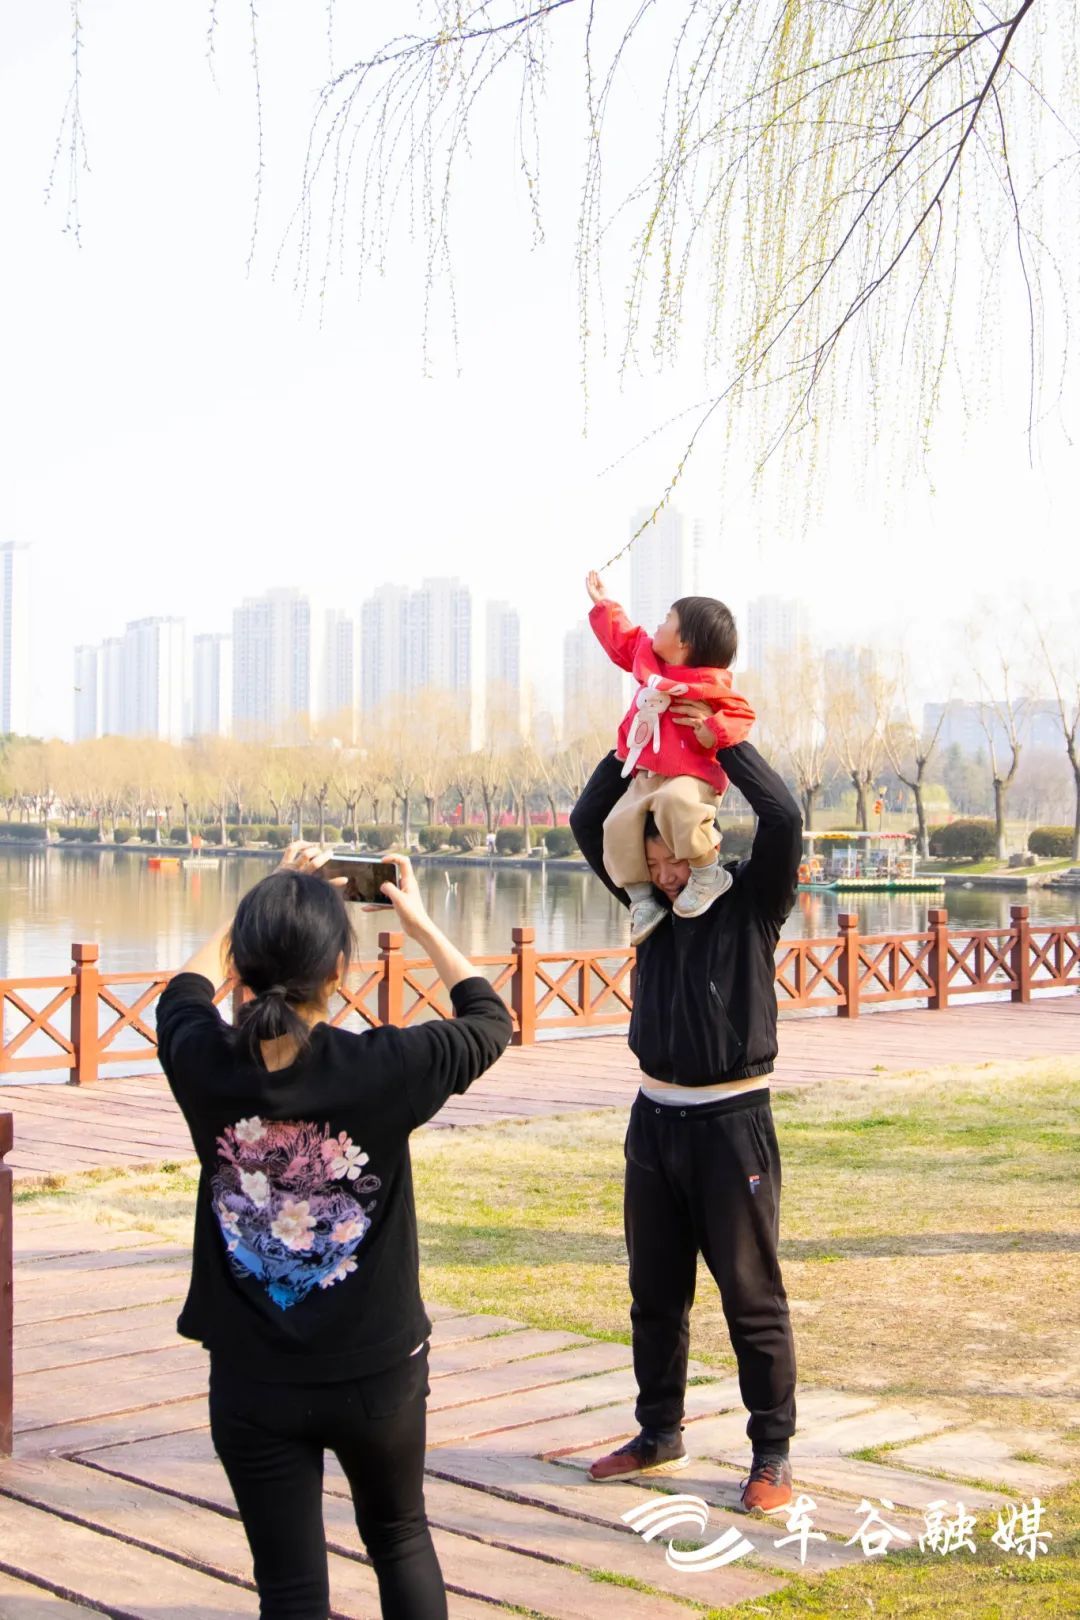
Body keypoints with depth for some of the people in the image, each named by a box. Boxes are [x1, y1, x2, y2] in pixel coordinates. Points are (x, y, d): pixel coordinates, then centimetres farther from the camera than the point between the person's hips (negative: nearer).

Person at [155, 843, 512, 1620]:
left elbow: (186, 989, 11)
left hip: (254, 1380, 1)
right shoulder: (384, 1067, -21)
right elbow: (489, 1018, 0)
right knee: (400, 1537, 25)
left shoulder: (204, 1065, -15)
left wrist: (267, 907, 14)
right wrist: (418, 920, 9)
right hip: (376, 1371, -1)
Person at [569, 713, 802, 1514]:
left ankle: (773, 1455, 9)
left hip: (734, 1119, -5)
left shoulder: (753, 898, -4)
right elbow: (587, 823, 3)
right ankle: (660, 1434, 27)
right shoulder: (651, 901, 8)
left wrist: (721, 737, -18)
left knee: (752, 1295, 0)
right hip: (656, 1117, 5)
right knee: (655, 1292, 14)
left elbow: (785, 821, -20)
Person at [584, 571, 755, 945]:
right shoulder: (648, 658, 10)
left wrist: (714, 730, -29)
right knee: (618, 825, -12)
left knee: (674, 802, -39)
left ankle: (708, 874, -20)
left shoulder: (709, 683, -13)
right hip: (645, 777, 8)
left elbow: (741, 714, -10)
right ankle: (642, 900, -3)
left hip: (690, 777, -8)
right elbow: (622, 639, 28)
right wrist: (603, 604, 33)